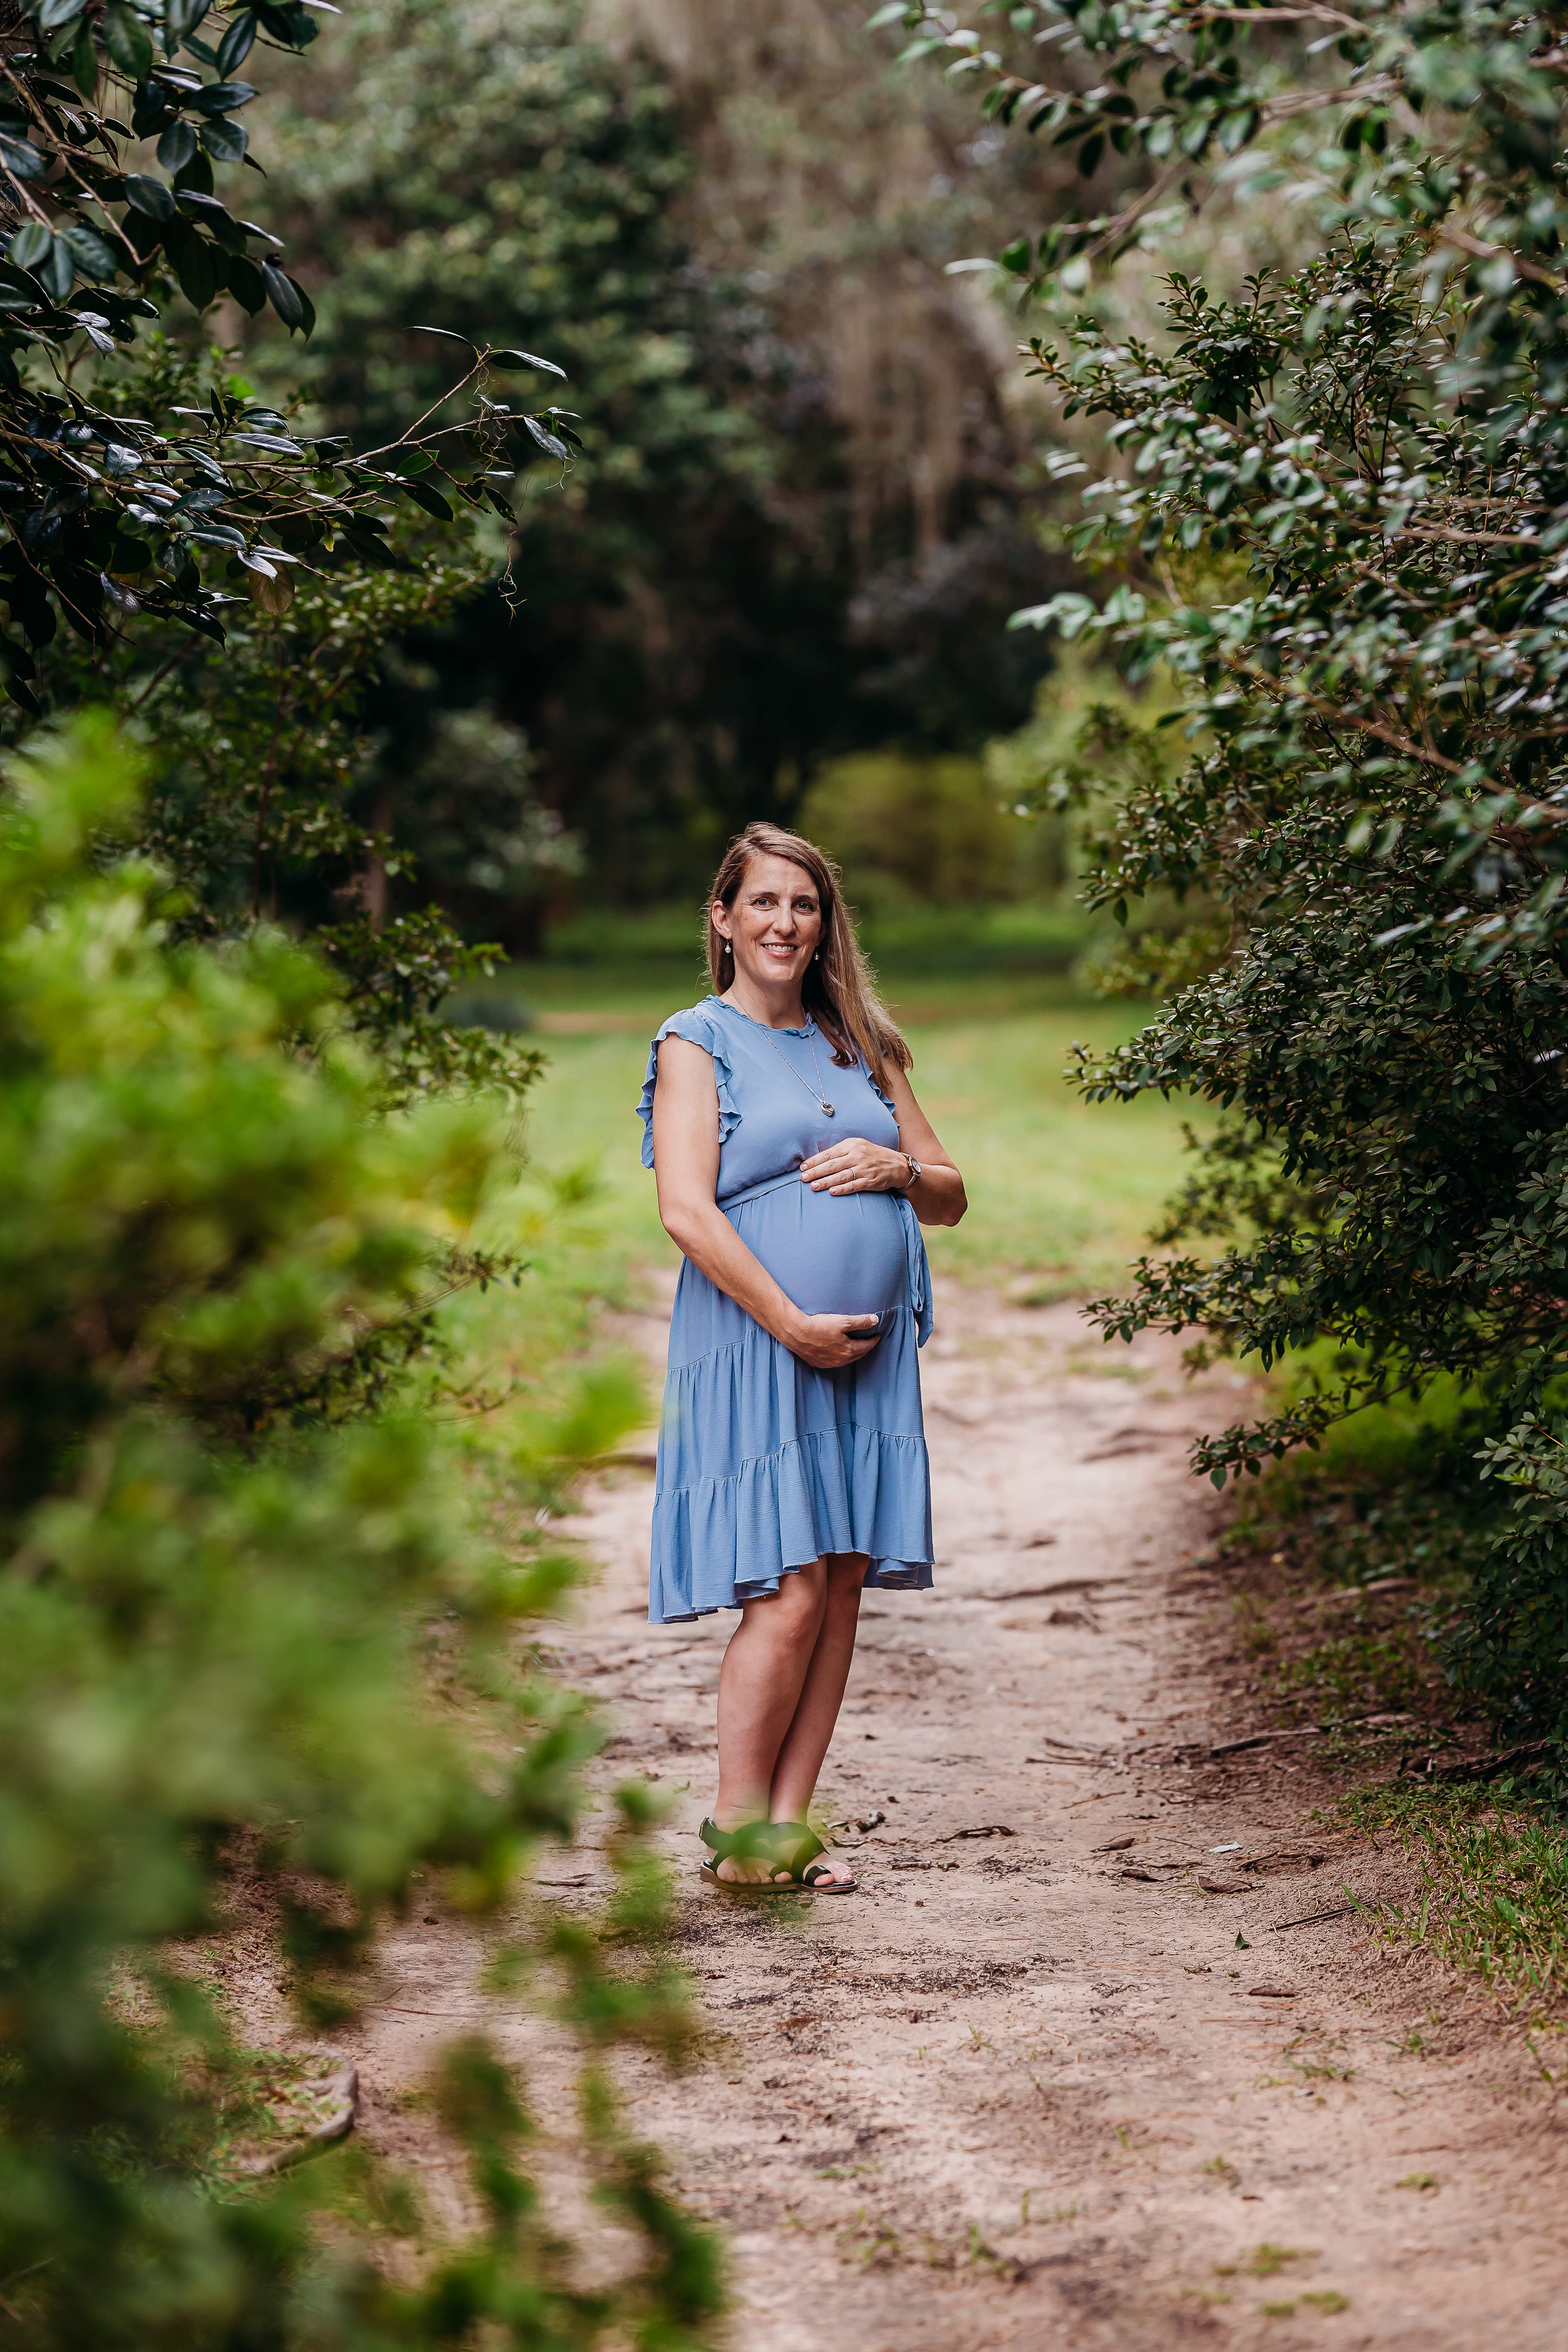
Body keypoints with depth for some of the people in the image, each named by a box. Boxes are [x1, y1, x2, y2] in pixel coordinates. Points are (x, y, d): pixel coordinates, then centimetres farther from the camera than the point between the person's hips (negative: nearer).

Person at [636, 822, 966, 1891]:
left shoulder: (859, 1046, 18)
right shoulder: (698, 1043, 1)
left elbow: (951, 1196, 20)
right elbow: (688, 1212, -11)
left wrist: (896, 1169, -3)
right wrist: (792, 1322, -16)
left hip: (870, 1355, 6)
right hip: (754, 1348, -5)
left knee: (843, 1586, 2)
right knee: (788, 1590, -11)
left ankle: (788, 1824, 8)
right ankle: (735, 1825, 1)